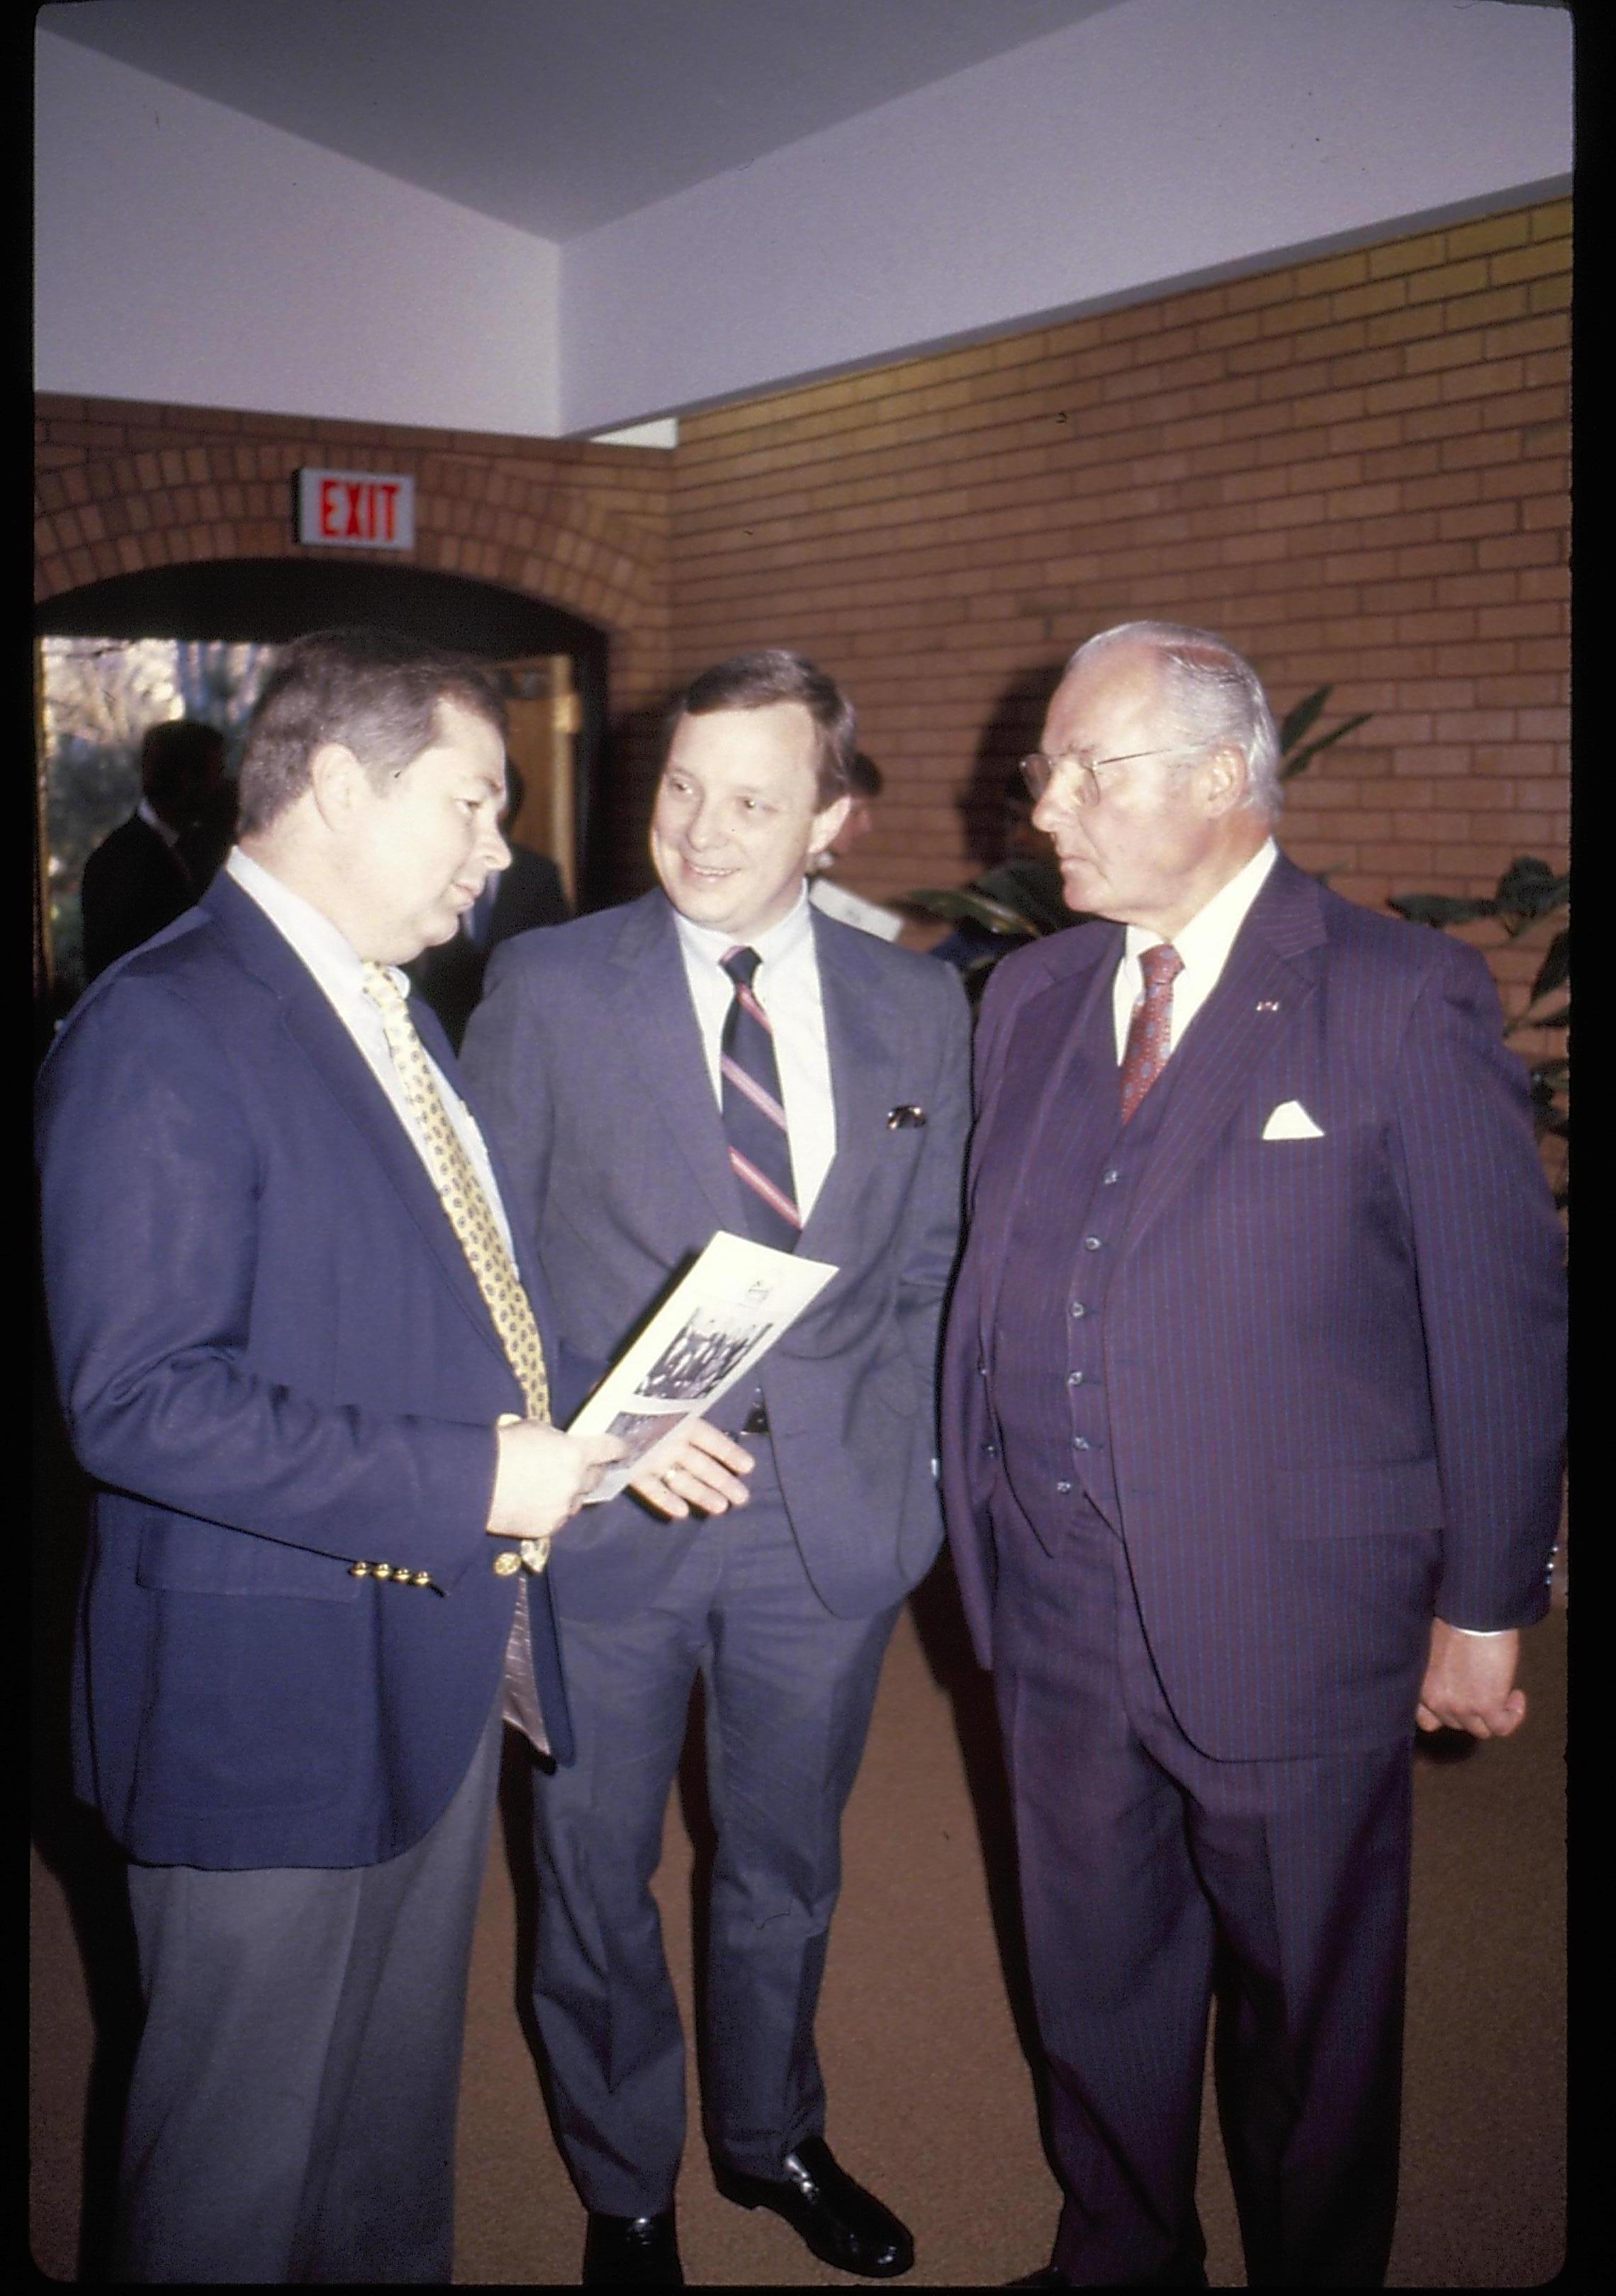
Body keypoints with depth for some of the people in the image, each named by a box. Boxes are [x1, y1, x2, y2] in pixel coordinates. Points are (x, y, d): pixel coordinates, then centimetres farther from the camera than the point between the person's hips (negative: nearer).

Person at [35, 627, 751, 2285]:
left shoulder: (386, 1011, 10)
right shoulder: (160, 1032, -20)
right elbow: (140, 1404, -26)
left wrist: (602, 1427, 2)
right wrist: (470, 1480, -25)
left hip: (443, 1665, 8)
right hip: (273, 1700, -8)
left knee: (398, 2109, 25)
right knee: (242, 2160, 12)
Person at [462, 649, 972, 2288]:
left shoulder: (915, 1009, 2)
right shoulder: (546, 985, -6)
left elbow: (929, 1265, 7)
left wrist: (904, 1459, -1)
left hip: (833, 1518, 2)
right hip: (605, 1517, -2)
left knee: (786, 1871, 21)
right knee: (596, 1880, 14)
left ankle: (772, 2137, 47)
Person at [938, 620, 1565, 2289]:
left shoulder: (1406, 1000, -11)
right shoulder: (1028, 998, 6)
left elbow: (1501, 1318, -9)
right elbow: (993, 1282, 10)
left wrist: (1484, 1609, -6)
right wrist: (976, 1516, 7)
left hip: (1295, 1620, -5)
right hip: (1056, 1605, 5)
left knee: (1309, 2010, 15)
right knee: (1094, 1981, 22)